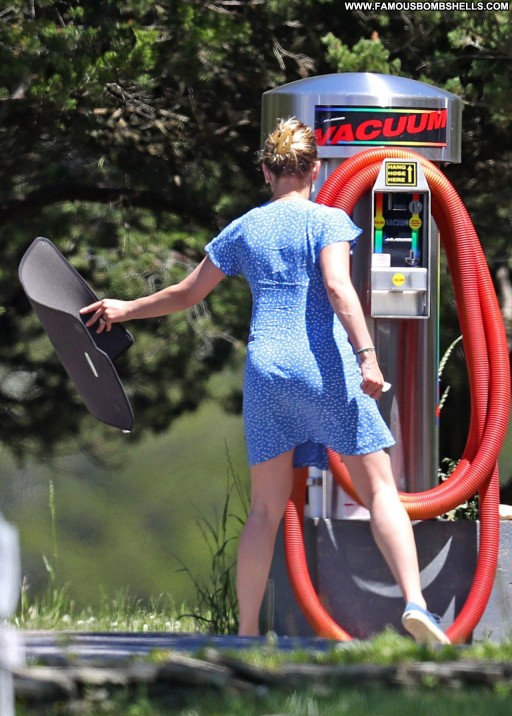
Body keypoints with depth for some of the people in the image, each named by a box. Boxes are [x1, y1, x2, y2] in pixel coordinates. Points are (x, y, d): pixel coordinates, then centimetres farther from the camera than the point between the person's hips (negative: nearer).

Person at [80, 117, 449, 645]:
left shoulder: (243, 230, 13)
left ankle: (247, 635, 8)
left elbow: (187, 293, 20)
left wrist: (125, 309, 35)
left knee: (266, 508, 10)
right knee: (380, 489, -3)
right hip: (326, 366, -4)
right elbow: (337, 286, -16)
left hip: (264, 371, 4)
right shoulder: (327, 221, 0)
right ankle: (413, 602, -20)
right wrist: (366, 354, -22)